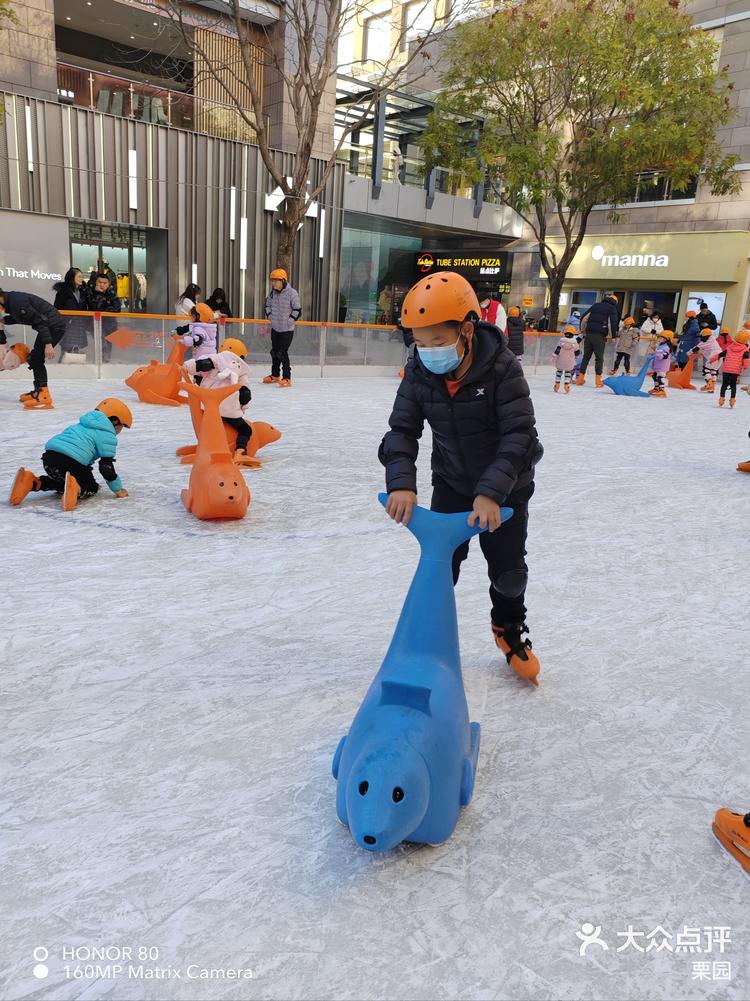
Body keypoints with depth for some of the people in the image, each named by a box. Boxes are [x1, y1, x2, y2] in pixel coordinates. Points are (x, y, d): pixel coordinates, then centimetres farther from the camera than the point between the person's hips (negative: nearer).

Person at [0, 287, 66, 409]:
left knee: (36, 359, -11)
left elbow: (40, 320, -25)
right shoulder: (11, 299, 9)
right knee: (34, 358, 16)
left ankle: (43, 396, -13)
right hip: (52, 326, 10)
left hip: (55, 326, -10)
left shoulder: (16, 301, -20)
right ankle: (39, 391, 26)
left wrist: (48, 344, -28)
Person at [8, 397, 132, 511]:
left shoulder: (82, 426, 33)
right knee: (91, 487, 11)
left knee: (60, 480, 33)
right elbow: (106, 466, 0)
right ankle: (75, 489, -23)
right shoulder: (108, 435, 5)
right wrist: (118, 489, 12)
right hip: (69, 462, -8)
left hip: (49, 456, 8)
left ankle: (32, 482, 8)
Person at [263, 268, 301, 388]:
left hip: (287, 329, -7)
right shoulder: (272, 292, 2)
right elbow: (268, 305, 19)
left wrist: (289, 321, -13)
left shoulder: (292, 293, -16)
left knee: (282, 353, -11)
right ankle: (275, 375, 29)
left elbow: (297, 310, -12)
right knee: (274, 351, 14)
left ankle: (287, 378, -3)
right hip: (275, 328, 7)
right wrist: (270, 315, 7)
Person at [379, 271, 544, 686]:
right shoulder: (419, 373, -15)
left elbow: (518, 434, -30)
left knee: (508, 570, 8)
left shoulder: (502, 368, -27)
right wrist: (401, 482, -33)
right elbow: (402, 430, -16)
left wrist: (491, 492, -41)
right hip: (451, 484, 3)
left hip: (505, 487, -2)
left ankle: (509, 627, 38)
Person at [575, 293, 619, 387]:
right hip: (600, 336, -4)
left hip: (589, 334, 4)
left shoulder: (595, 305, 17)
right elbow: (613, 323, -9)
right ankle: (598, 381, -2)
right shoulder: (612, 308, 2)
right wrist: (613, 335, 2)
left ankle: (580, 378, 11)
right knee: (599, 358, 1)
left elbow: (583, 318, 15)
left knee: (586, 356, 11)